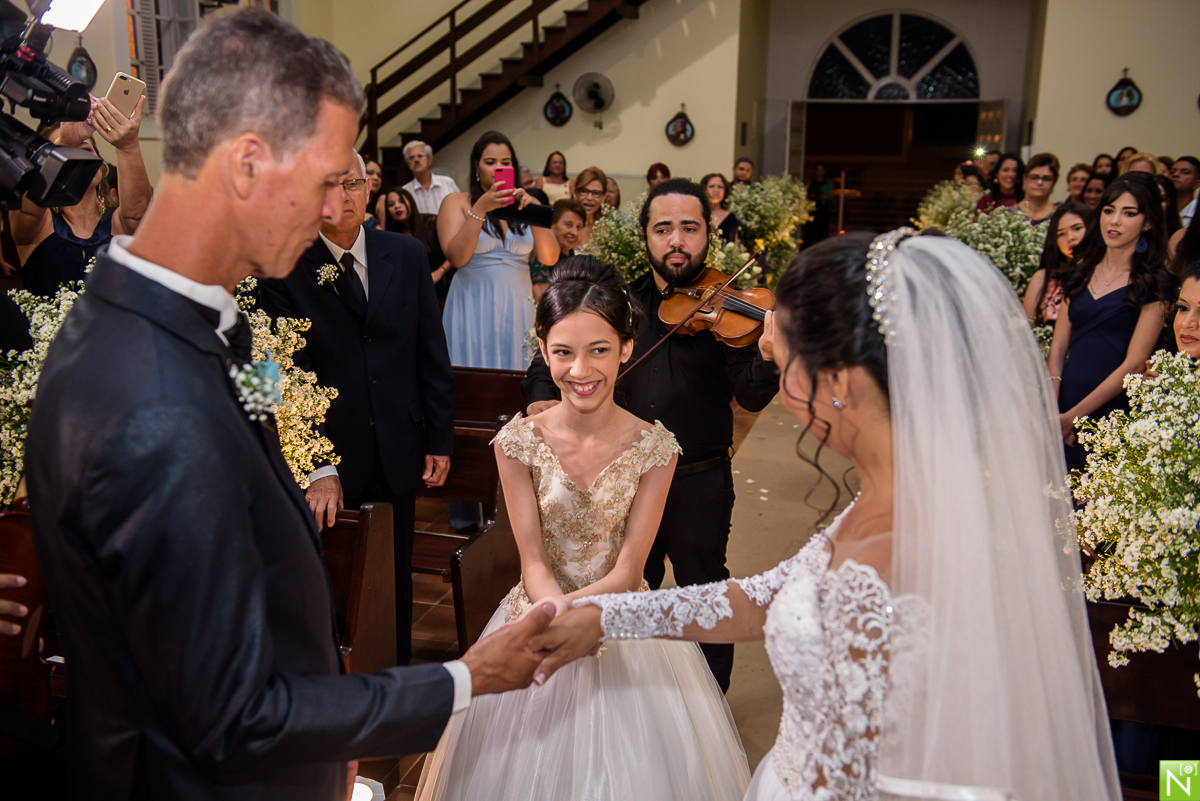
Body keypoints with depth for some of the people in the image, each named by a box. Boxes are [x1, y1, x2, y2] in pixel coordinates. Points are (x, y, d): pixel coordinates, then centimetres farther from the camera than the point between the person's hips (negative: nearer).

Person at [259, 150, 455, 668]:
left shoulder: (407, 255, 3)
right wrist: (317, 467, -20)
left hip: (397, 455, 3)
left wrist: (440, 439, 6)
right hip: (325, 459, -3)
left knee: (395, 581, 17)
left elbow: (432, 353, 7)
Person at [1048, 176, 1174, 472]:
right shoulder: (1082, 270, 11)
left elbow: (1133, 364, -10)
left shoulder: (1153, 283, -3)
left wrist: (1072, 416, -13)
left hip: (1116, 411, -4)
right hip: (1065, 408, 4)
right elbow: (1059, 345, 8)